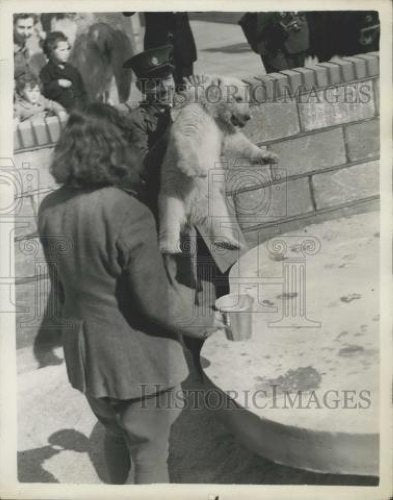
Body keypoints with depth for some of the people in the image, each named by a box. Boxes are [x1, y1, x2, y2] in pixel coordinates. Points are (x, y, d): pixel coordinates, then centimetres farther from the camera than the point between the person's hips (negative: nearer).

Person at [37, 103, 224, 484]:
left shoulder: (50, 209, -6)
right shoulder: (127, 213, -26)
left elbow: (61, 286, 6)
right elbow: (156, 300, -22)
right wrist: (202, 324, -5)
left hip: (83, 352, 7)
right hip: (138, 356, -6)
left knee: (114, 435, 30)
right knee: (149, 455, 15)